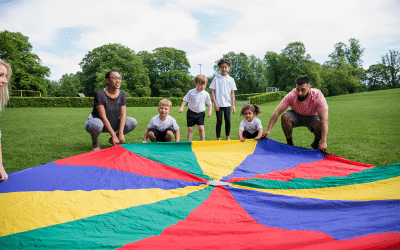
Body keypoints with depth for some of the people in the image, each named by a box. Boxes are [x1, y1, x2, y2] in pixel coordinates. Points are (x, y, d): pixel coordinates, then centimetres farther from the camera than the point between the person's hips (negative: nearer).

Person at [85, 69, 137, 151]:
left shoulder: (122, 94, -5)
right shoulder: (99, 94, -20)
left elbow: (123, 114, -11)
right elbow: (103, 117, -25)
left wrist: (121, 133, -24)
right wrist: (114, 135, -29)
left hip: (113, 124, 5)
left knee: (133, 122, -15)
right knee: (96, 125, -41)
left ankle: (112, 140, 6)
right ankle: (95, 142, -4)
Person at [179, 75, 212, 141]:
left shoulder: (206, 94, -2)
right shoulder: (191, 92, -4)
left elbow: (209, 104, 7)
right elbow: (185, 100, 1)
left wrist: (210, 111, -6)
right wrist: (181, 108, -13)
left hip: (200, 114, 0)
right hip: (191, 113, 1)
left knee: (201, 128, -11)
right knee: (190, 129, 4)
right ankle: (189, 141, 15)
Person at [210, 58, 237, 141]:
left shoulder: (231, 80, 6)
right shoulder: (216, 78, 1)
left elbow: (232, 93, 7)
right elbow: (212, 91, 0)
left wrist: (233, 105, 2)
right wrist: (215, 103, -8)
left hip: (227, 103, 2)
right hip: (218, 104, -2)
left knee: (228, 120, -1)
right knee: (219, 121, 0)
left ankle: (227, 137, 15)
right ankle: (218, 138, 10)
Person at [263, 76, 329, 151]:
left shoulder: (318, 96, -32)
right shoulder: (291, 95, -29)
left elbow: (324, 120, -37)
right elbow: (277, 112, -30)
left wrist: (323, 142, -46)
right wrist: (268, 130, -38)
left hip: (312, 117, -1)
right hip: (296, 115, 1)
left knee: (320, 125, -32)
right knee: (285, 117, -31)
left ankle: (316, 143, 4)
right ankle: (289, 143, -8)